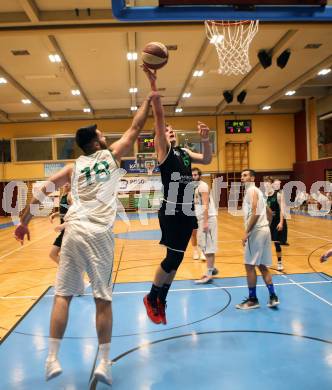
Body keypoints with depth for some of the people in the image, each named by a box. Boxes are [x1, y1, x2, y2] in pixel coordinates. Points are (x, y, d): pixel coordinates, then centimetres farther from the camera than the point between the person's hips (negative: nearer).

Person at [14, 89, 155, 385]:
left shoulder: (74, 167, 15)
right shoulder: (111, 155, 9)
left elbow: (42, 191, 13)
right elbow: (135, 129, 16)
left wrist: (24, 222, 20)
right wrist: (149, 100, 29)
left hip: (74, 231, 3)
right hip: (100, 233, -2)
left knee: (63, 295, 9)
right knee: (103, 299, 4)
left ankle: (52, 359, 11)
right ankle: (103, 363, 9)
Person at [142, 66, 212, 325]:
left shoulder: (184, 153, 18)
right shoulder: (163, 150, 0)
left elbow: (207, 160, 21)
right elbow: (159, 116, -9)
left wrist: (205, 139, 4)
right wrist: (154, 86, -16)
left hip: (187, 211, 7)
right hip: (171, 212, -7)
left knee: (177, 259, 11)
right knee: (173, 258, -8)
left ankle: (161, 301, 26)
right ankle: (151, 298, 14)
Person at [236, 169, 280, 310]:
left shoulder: (251, 190, -9)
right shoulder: (256, 191, 20)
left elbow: (255, 213, -21)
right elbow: (269, 213, 25)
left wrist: (247, 232, -21)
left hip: (256, 231, -10)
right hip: (264, 230, 10)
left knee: (249, 265, -2)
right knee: (262, 266, 14)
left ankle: (252, 299, 6)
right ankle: (273, 297, 16)